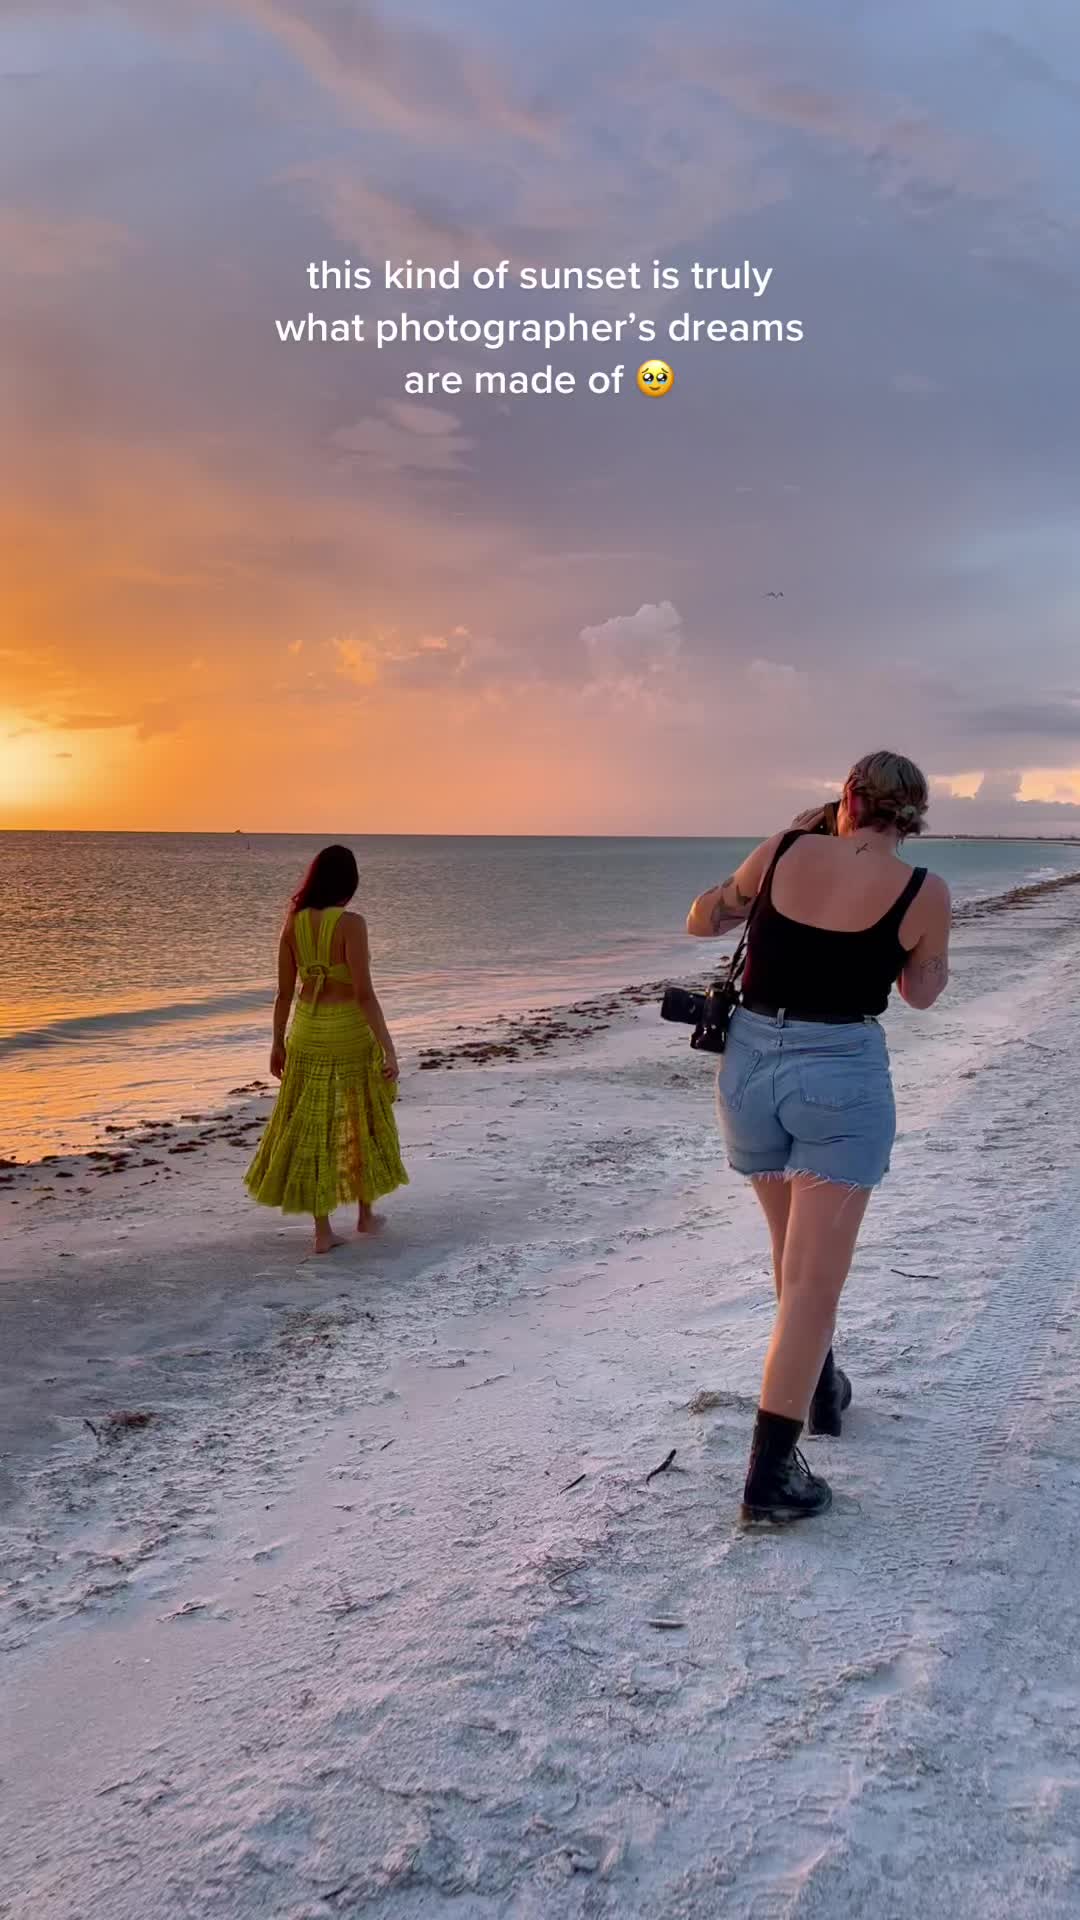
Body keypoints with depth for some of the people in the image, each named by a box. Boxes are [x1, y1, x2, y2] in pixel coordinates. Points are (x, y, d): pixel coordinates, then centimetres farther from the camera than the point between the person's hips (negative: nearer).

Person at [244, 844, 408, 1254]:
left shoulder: (293, 923, -1)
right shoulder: (351, 923, -15)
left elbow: (284, 991, 4)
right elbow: (364, 993, -20)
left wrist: (278, 1043, 14)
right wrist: (388, 1048, -18)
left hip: (307, 1032, 4)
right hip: (350, 1032, -4)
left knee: (311, 1128, 9)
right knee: (362, 1123, 16)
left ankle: (322, 1229, 11)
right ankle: (365, 1213, 30)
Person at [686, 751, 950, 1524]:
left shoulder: (783, 851, 0)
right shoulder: (922, 891, -6)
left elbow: (701, 920, 16)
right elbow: (922, 991, 11)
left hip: (751, 1064, 4)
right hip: (843, 1075, -4)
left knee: (798, 1249, 25)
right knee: (813, 1279, -1)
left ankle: (821, 1387, 43)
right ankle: (771, 1474, -3)